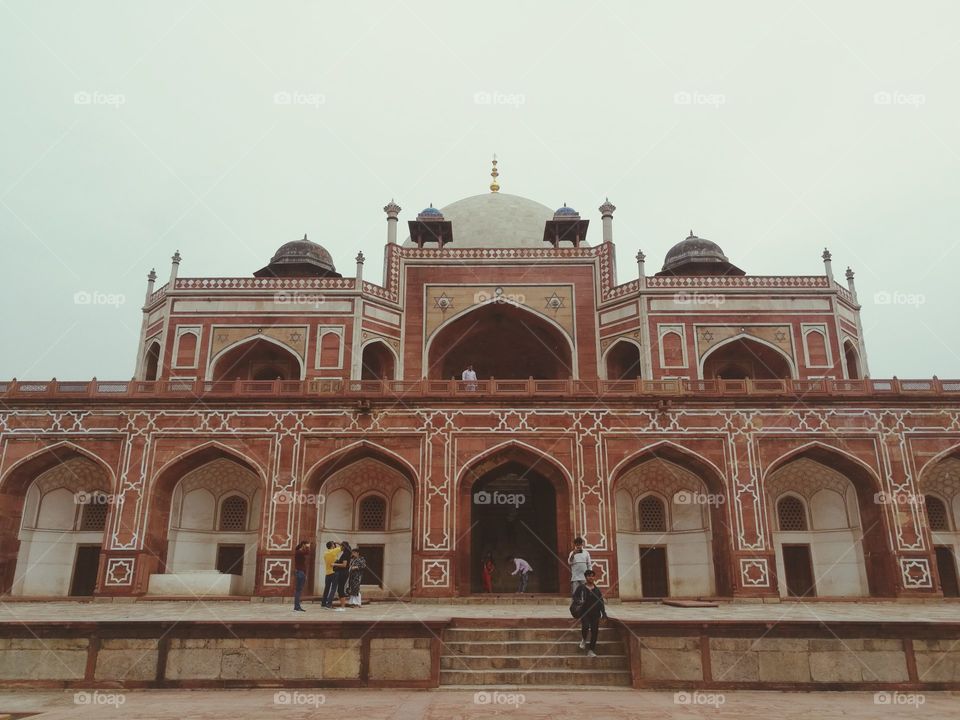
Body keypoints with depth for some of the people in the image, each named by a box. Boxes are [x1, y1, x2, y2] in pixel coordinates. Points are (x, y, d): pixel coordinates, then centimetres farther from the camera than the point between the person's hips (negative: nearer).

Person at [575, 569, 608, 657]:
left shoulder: (597, 590, 12)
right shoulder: (581, 588, 2)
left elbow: (601, 602, 11)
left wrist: (603, 614, 4)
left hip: (595, 613, 3)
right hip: (584, 612, -3)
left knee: (594, 631, -2)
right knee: (585, 626, -25)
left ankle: (591, 651, 8)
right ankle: (583, 639, 8)